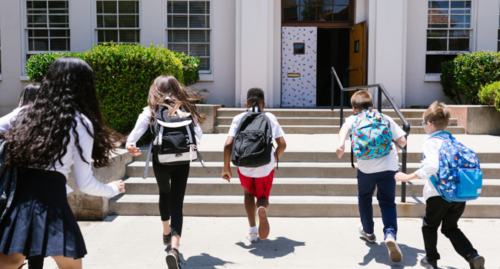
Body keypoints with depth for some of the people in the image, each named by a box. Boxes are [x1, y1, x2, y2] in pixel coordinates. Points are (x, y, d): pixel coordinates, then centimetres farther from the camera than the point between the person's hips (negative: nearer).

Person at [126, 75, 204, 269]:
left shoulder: (152, 110, 1)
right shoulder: (185, 108, 4)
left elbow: (139, 127, -19)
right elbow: (198, 134, 1)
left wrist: (130, 143, -34)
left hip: (160, 161, 1)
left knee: (164, 194, 28)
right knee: (177, 203, -1)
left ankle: (166, 233, 46)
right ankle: (174, 248, -20)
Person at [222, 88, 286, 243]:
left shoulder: (239, 119, 2)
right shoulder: (270, 118, 4)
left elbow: (228, 144, -9)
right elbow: (282, 144, -2)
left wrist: (226, 168, 1)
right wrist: (275, 157, 18)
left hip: (244, 167, 0)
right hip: (265, 167, 0)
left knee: (249, 193, 28)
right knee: (263, 197, 22)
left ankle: (252, 231, 22)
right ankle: (262, 209, -16)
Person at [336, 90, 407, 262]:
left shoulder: (353, 119, 14)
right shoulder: (385, 118, 18)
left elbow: (345, 128, -11)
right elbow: (402, 141, 12)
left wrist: (341, 144, -26)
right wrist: (395, 148, 33)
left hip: (366, 165, -1)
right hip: (389, 165, 1)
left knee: (364, 197, 24)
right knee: (387, 202, 8)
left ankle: (368, 232, 39)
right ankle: (390, 234, -18)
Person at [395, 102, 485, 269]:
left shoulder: (430, 142, -9)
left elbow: (431, 167, -24)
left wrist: (408, 177, -18)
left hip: (439, 194, -7)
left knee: (429, 226, 16)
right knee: (450, 228, 21)